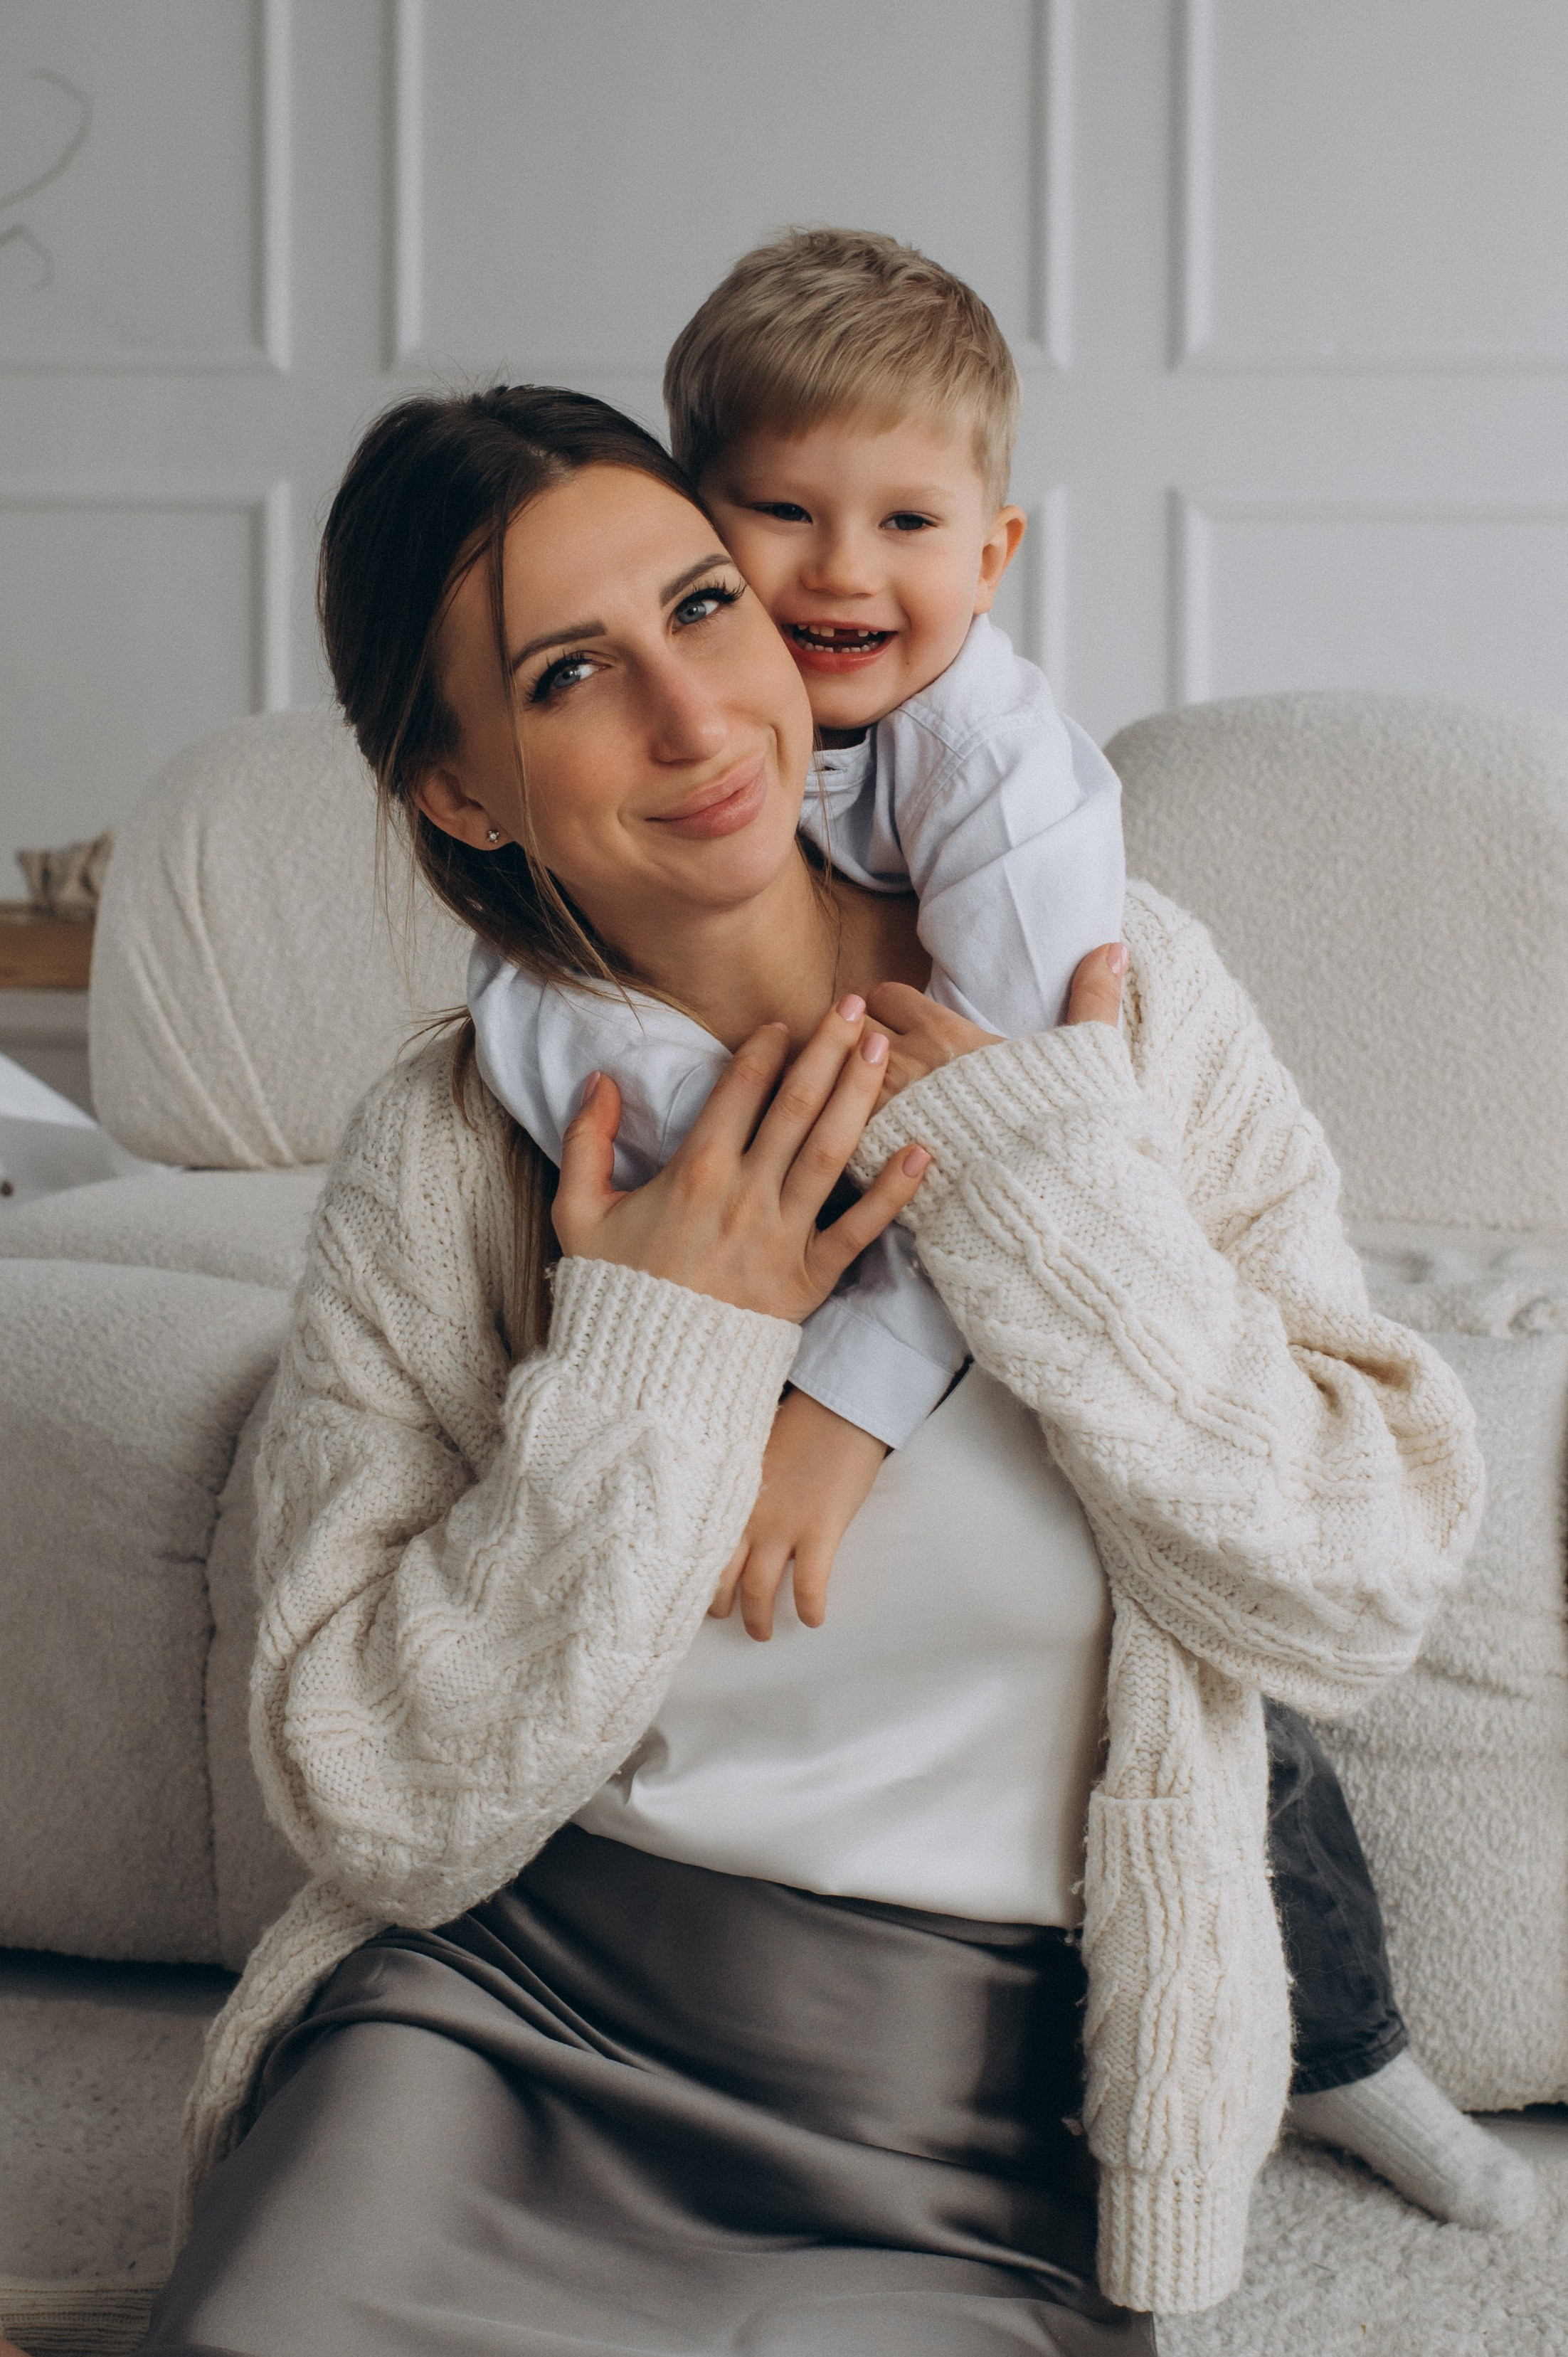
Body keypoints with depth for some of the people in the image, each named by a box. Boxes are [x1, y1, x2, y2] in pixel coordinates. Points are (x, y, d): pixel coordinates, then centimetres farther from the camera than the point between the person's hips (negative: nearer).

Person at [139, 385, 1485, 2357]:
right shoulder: (441, 1158, -3)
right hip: (507, 2005, 0)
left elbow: (1365, 1594, -5)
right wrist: (655, 1360, -14)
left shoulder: (1126, 999, -2)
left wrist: (1054, 1178, -13)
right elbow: (386, 1813, -5)